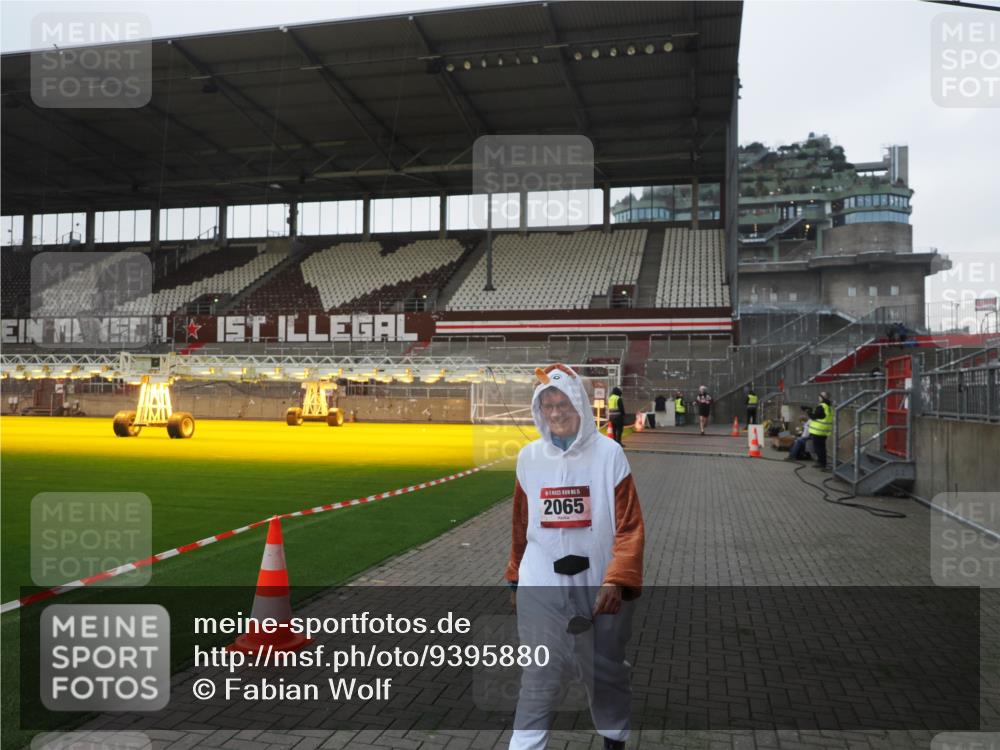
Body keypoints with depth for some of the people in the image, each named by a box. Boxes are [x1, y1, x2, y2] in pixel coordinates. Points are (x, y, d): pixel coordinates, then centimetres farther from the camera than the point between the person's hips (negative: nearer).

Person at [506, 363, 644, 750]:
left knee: (607, 671, 17)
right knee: (540, 676, -1)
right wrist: (515, 580, 15)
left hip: (599, 584, -1)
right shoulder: (528, 457, 1)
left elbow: (629, 527, -10)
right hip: (542, 585, 1)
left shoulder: (609, 453, -9)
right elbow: (521, 526, 10)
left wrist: (617, 581, -21)